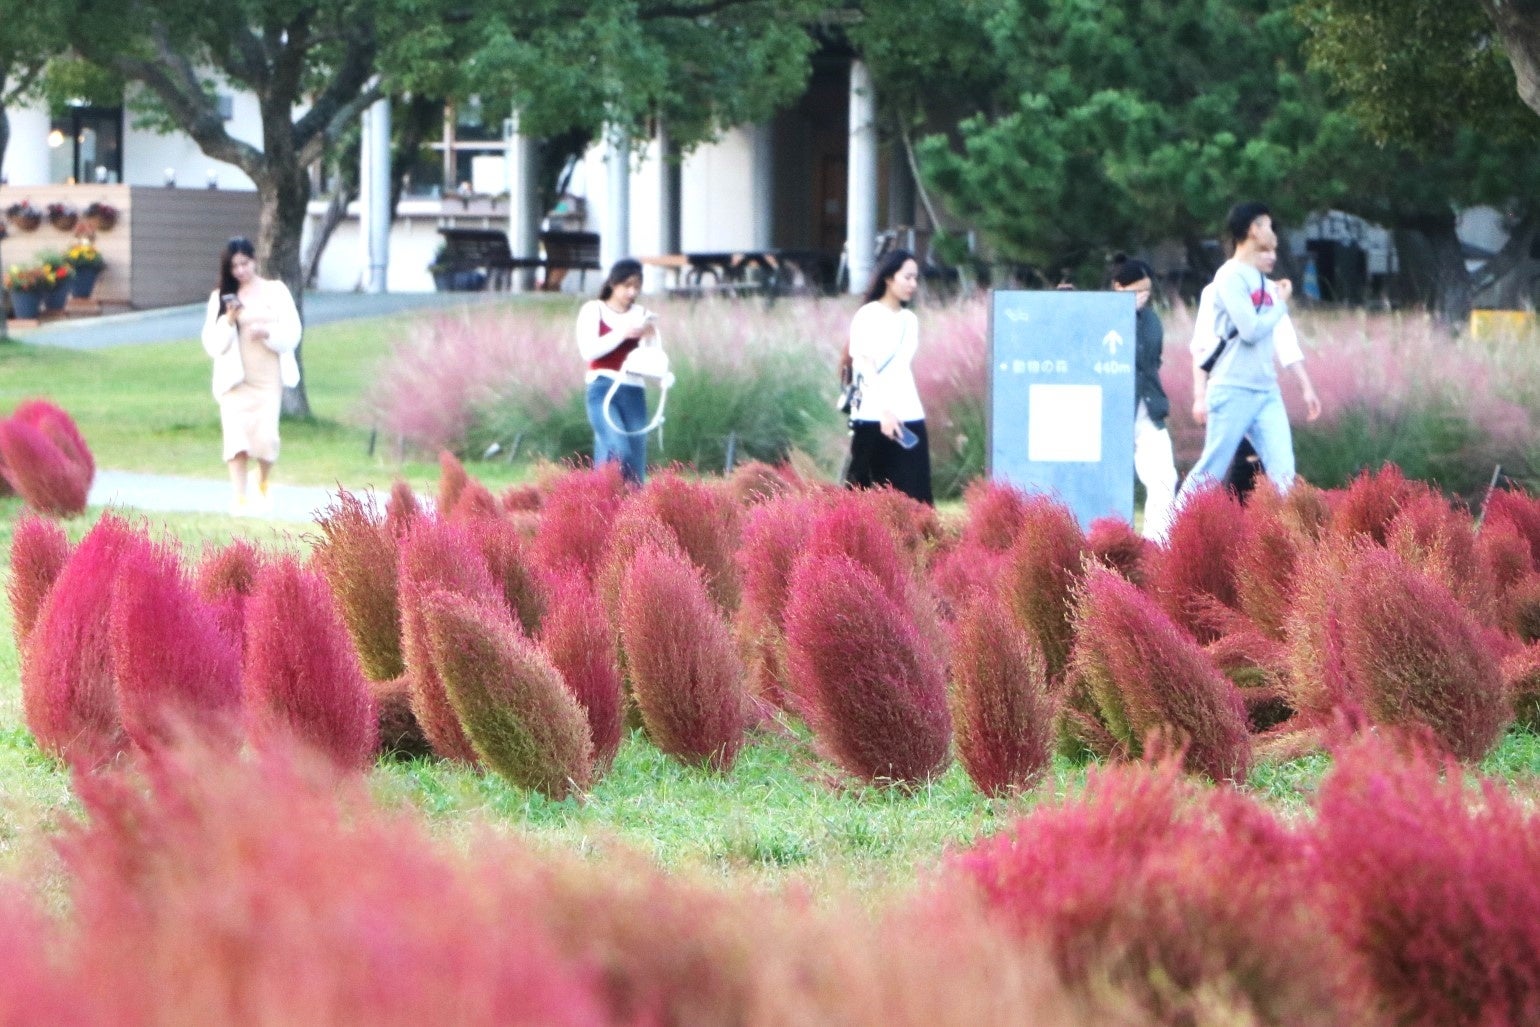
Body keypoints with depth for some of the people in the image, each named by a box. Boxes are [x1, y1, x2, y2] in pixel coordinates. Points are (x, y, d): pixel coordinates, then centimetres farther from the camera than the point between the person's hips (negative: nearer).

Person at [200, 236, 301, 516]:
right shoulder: (221, 298, 7)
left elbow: (292, 335, 3)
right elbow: (213, 345, 3)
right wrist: (229, 320, -13)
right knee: (236, 435, -13)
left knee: (265, 435, -10)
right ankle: (238, 499, -12)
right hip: (234, 377, 1)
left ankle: (263, 487, 19)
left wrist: (267, 333, -15)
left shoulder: (276, 292, 6)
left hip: (268, 377, -1)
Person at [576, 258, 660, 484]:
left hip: (634, 393, 4)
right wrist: (623, 333, -14)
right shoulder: (594, 310, 4)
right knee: (619, 451, -25)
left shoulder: (643, 315, 11)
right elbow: (588, 350, -10)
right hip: (603, 390, -4)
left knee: (635, 465, -1)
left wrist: (650, 336, -11)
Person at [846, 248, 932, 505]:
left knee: (915, 493, -3)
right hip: (872, 417, -5)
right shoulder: (868, 316, -3)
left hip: (909, 418, 5)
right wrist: (885, 411, -22)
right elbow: (865, 366, -11)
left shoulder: (910, 320, 14)